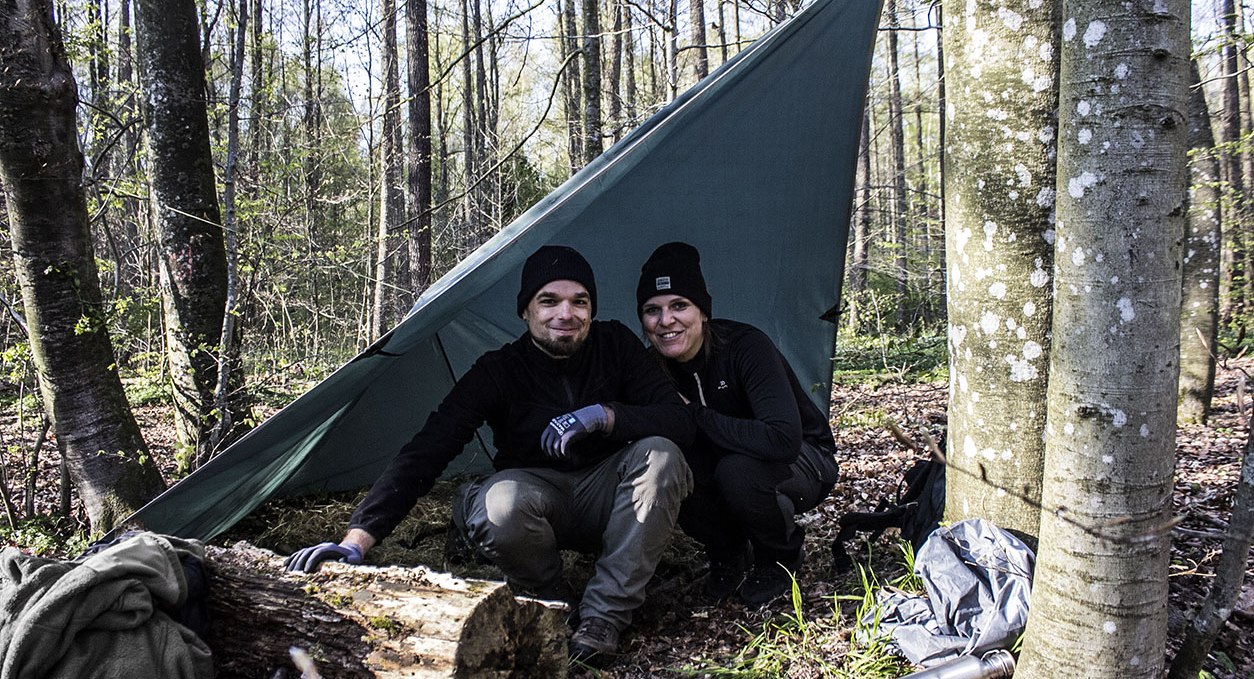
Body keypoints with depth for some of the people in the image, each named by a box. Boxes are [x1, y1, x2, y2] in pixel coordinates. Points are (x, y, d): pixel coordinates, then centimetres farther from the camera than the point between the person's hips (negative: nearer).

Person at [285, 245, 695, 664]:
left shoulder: (616, 344, -9)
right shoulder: (497, 372, -16)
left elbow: (680, 422, -14)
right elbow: (425, 452, -23)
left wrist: (604, 415, -32)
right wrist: (356, 540, -34)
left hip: (604, 501, 2)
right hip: (539, 492, -2)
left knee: (660, 455, -29)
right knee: (500, 505, -37)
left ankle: (604, 617, -22)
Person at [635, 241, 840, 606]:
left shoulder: (746, 346, -29)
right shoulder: (656, 368, -12)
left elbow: (784, 439, -41)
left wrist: (695, 415, -34)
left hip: (803, 463, -4)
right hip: (725, 463, 4)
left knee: (737, 471, -36)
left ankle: (780, 556, -3)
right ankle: (728, 555, 3)